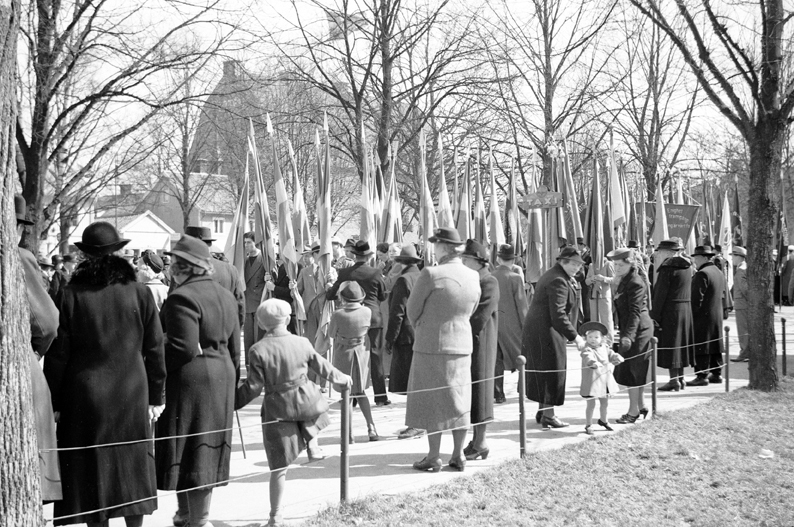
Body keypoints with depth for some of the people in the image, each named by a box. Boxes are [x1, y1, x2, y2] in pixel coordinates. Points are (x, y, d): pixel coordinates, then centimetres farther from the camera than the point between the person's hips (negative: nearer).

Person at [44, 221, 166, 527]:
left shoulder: (70, 296, -6)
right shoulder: (139, 293, -3)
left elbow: (57, 355, -4)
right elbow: (155, 350, 0)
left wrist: (54, 402, 4)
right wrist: (155, 396, 8)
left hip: (84, 398, -1)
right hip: (131, 397, 1)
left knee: (92, 470, 7)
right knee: (132, 468, 11)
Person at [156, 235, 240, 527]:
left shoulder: (182, 297, -16)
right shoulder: (226, 296, 12)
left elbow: (184, 348, -23)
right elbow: (234, 349, 15)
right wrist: (231, 384, 22)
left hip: (189, 381, -9)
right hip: (221, 377, 9)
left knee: (189, 449, -1)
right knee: (207, 447, 15)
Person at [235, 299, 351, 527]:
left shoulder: (259, 350, -10)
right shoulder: (302, 343, -1)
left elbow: (253, 387, -11)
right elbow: (322, 367, 13)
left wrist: (232, 402, 2)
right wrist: (342, 379, 31)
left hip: (277, 412, -2)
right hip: (306, 405, 2)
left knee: (279, 467, 4)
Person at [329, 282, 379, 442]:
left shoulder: (338, 315, -23)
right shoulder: (367, 312, -14)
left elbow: (331, 333, -6)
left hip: (344, 355, -3)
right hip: (362, 352, 3)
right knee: (360, 391, 20)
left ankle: (349, 434, 10)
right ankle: (371, 428, 9)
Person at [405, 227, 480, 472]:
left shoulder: (431, 274, -17)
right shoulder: (473, 277, 1)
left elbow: (412, 309, -7)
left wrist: (419, 330, 13)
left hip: (432, 345, -5)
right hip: (462, 345, 5)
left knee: (432, 400, 3)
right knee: (459, 399, 12)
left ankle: (433, 458, 7)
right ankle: (458, 456, 17)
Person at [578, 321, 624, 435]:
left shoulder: (605, 348, 6)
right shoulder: (587, 350, -17)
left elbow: (611, 354, 5)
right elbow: (588, 357, -37)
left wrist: (617, 358, -19)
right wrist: (593, 362, -58)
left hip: (605, 381, 7)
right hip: (592, 382, -7)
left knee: (604, 403, 21)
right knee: (591, 404, -2)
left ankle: (603, 420, 43)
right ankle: (588, 425, 11)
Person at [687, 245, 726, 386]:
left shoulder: (702, 274, -16)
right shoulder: (719, 273, 13)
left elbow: (697, 298, -19)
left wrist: (691, 315, -14)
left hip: (703, 317, -9)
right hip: (717, 317, 9)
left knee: (701, 348, -5)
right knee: (715, 345, 14)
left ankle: (702, 376, -5)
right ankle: (716, 373, 20)